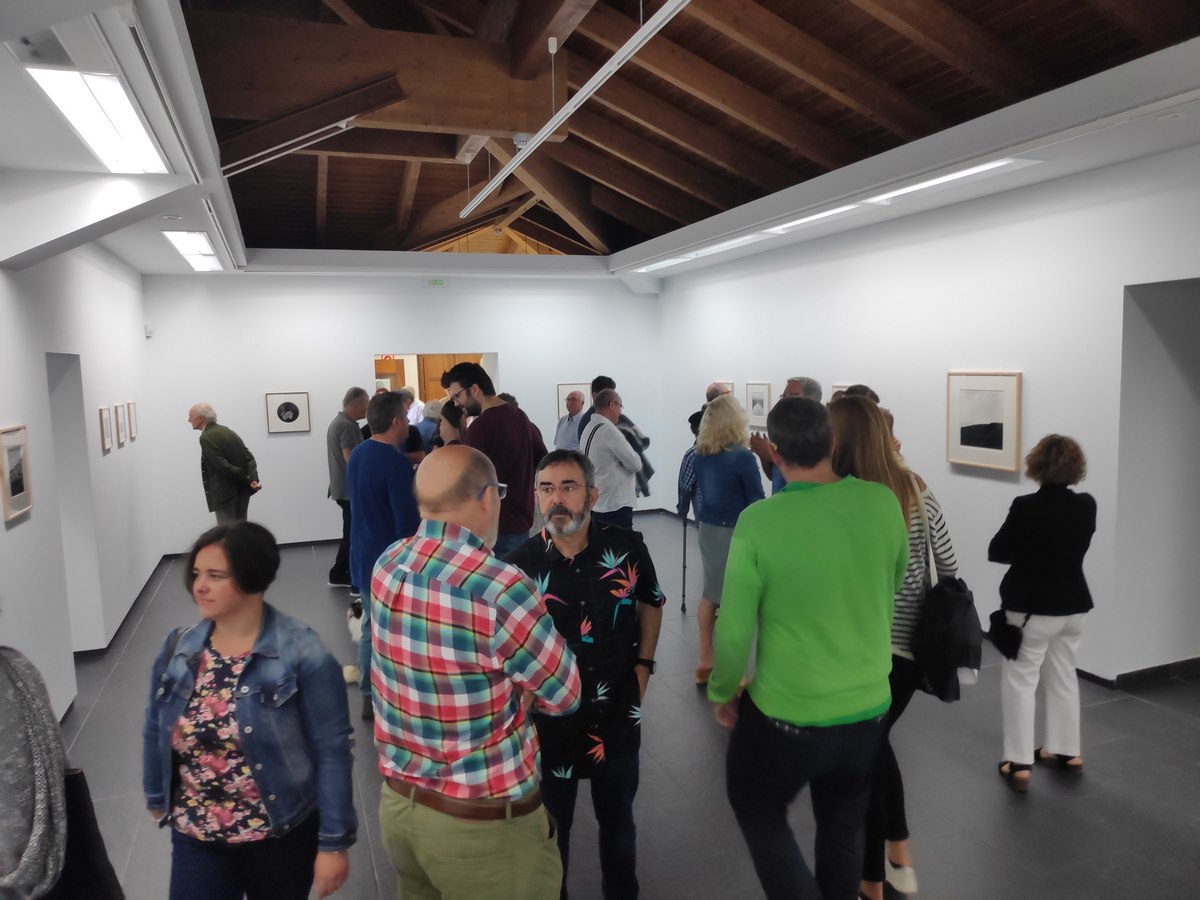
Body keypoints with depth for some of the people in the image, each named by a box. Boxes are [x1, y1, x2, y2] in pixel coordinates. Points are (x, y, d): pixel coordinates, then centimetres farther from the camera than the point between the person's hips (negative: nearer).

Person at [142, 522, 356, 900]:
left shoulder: (302, 654, -20)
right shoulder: (178, 649, -5)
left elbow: (332, 752, -16)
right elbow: (156, 733, 10)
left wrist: (334, 841, -13)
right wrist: (157, 799, 18)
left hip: (281, 836, -3)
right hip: (196, 837, 3)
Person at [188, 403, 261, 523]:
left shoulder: (206, 438, -15)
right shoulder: (226, 431, 11)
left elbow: (224, 466, -21)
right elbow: (249, 458, 3)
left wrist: (248, 482, -14)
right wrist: (253, 479, -10)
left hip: (226, 495, -8)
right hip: (241, 493, 8)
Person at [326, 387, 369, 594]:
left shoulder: (337, 421, 16)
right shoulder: (347, 425, -18)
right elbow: (351, 459, -24)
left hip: (343, 488, 10)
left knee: (351, 534, 17)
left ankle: (338, 575, 26)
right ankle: (358, 583, 0)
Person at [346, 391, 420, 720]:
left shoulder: (356, 454, 5)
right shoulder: (396, 463, -22)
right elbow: (408, 523, -22)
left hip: (364, 557, 9)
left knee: (371, 628, 18)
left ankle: (369, 697, 28)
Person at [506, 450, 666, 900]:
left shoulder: (627, 547, -12)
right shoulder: (519, 566, -17)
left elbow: (650, 604, 8)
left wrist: (642, 667, 1)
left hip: (618, 714, 2)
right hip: (549, 719, -1)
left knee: (617, 817, 24)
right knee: (551, 824, 19)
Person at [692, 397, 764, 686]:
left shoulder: (700, 454, 2)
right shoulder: (743, 457, -17)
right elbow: (756, 500, -11)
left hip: (708, 527, 7)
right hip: (735, 531, -7)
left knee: (711, 593, 16)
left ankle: (705, 662, 26)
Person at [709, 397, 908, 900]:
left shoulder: (759, 521, -22)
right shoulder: (883, 503, -11)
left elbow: (733, 631, -15)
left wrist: (721, 692, 2)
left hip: (787, 715, -4)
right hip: (868, 709, 4)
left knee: (755, 807, 25)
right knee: (844, 827, 26)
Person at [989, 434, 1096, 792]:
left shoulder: (1026, 507, -22)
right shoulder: (1087, 505, -5)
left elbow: (996, 552, -12)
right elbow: (1074, 545, 11)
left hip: (1031, 607, -6)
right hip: (1073, 604, 6)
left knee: (1019, 681, 4)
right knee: (1064, 675, 21)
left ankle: (1019, 763, 6)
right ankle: (1067, 751, 34)